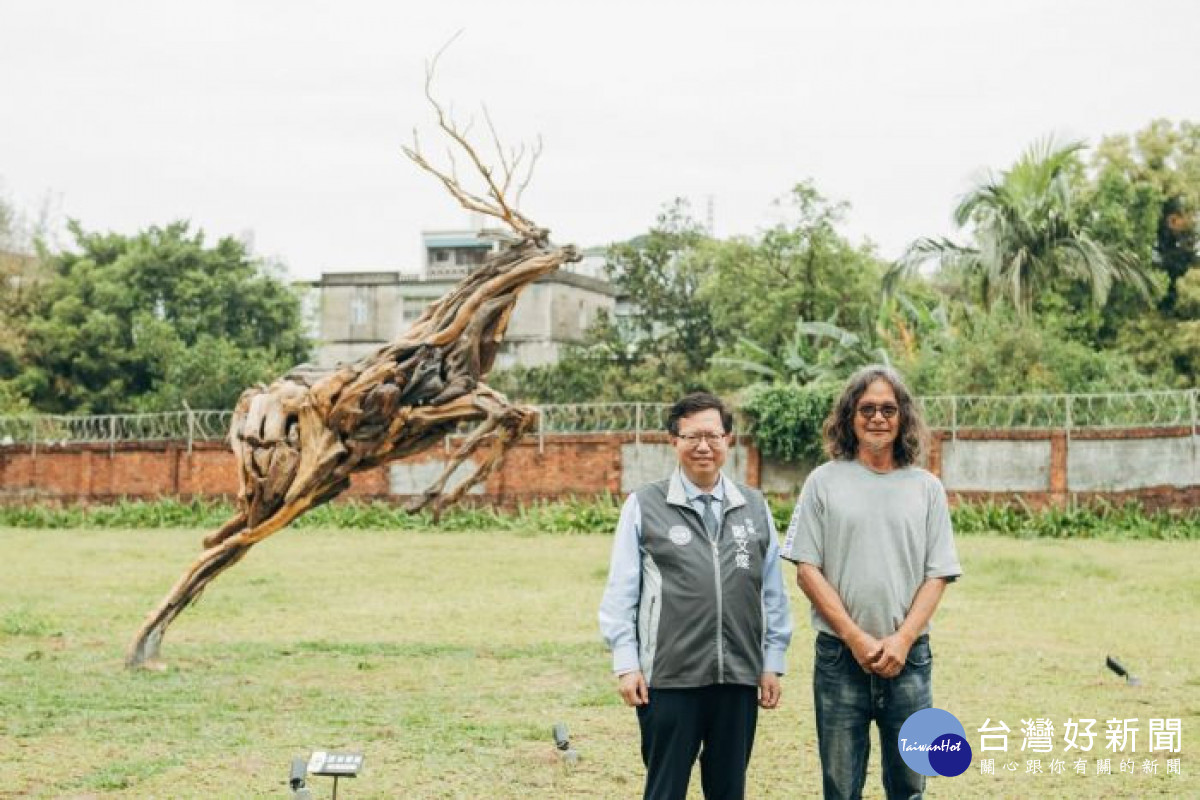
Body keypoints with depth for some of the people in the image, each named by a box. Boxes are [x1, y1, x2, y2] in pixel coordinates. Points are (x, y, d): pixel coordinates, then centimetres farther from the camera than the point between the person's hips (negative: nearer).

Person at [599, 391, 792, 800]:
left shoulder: (754, 508, 9)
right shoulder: (644, 506, 0)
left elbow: (773, 593, 11)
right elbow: (621, 592, 0)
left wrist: (772, 663, 8)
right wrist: (626, 664, -5)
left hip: (739, 678, 3)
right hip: (668, 679, -3)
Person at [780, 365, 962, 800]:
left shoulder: (926, 488, 7)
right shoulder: (824, 482, 1)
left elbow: (937, 575, 4)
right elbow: (806, 569, -2)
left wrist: (903, 640, -10)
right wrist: (856, 638, -10)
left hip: (909, 658, 1)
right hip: (840, 656, -1)